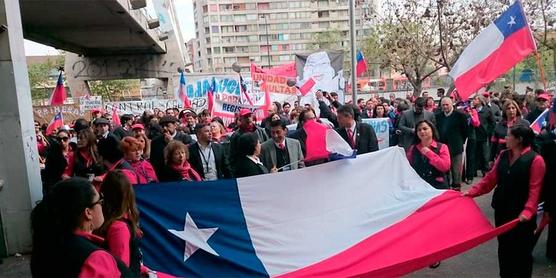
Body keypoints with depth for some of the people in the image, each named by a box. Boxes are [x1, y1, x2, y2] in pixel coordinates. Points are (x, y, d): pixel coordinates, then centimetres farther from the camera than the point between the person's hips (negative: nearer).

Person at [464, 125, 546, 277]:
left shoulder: (535, 160, -13)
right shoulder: (503, 155, 6)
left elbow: (534, 190, -17)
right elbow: (490, 178, 8)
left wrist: (527, 211, -28)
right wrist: (471, 192, 1)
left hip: (521, 214, -6)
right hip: (502, 210, 6)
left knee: (521, 250, 7)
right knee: (504, 247, 18)